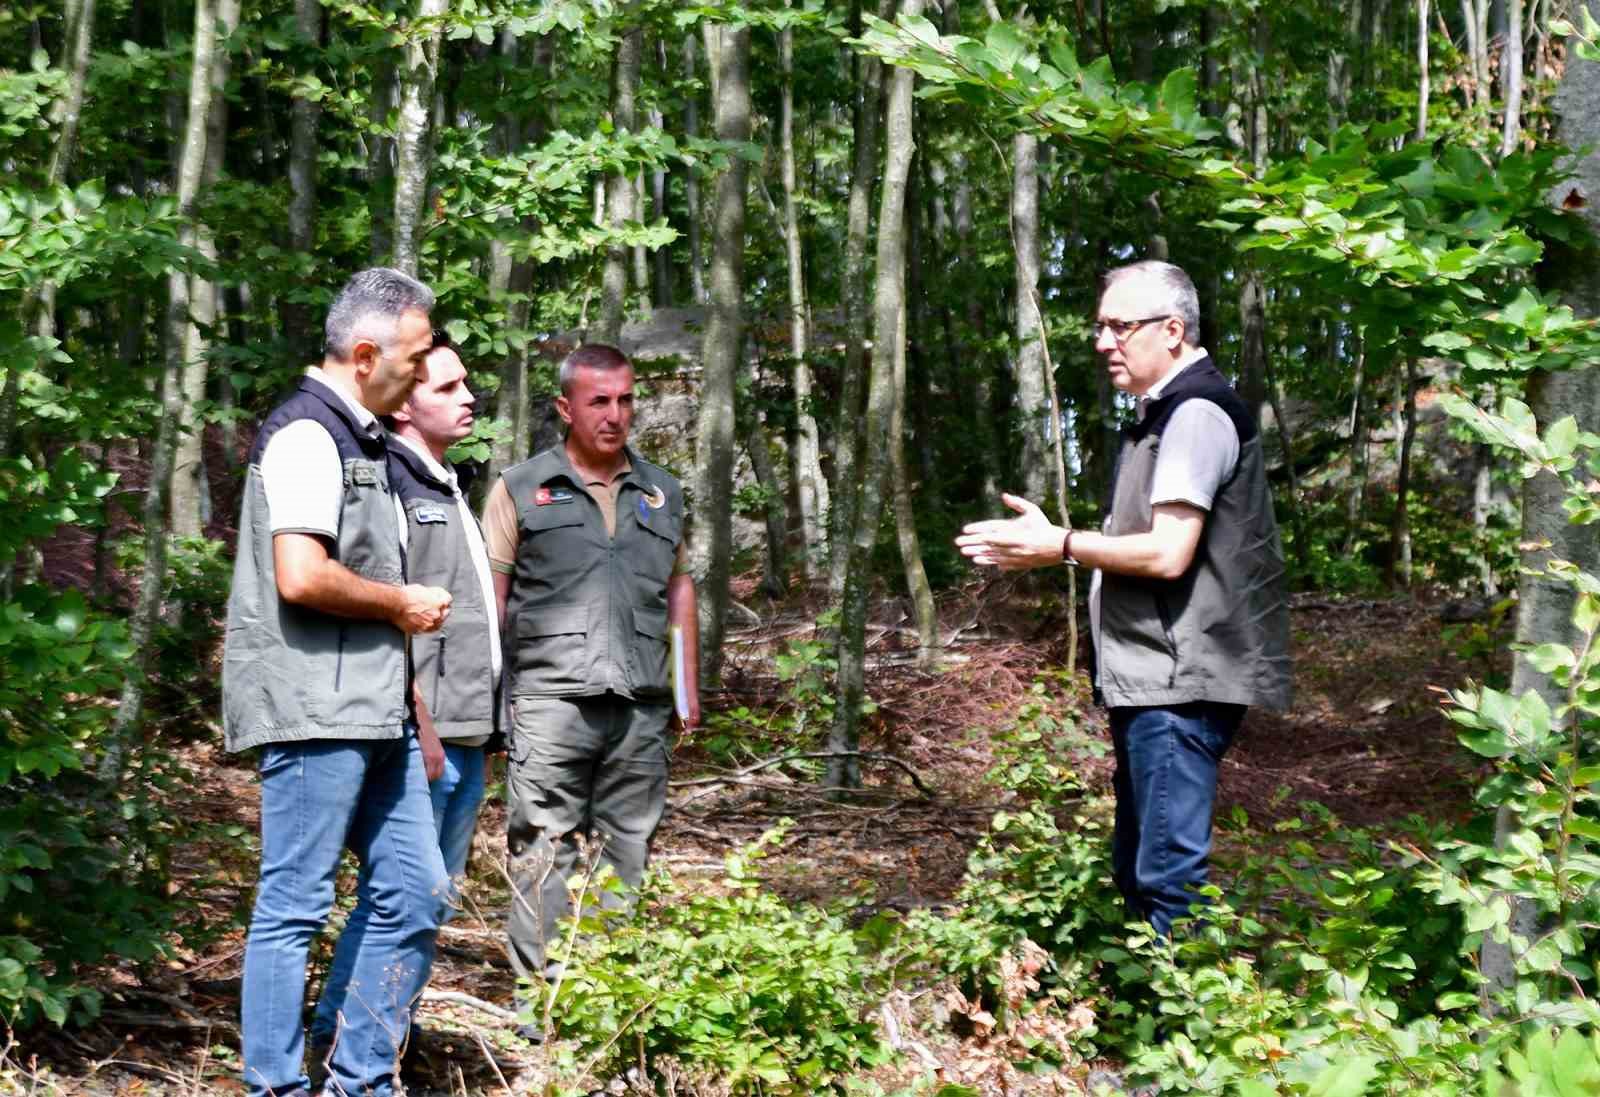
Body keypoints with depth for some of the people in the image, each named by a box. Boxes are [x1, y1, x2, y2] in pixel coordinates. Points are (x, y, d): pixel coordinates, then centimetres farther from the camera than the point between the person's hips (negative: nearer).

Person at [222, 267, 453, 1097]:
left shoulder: (361, 438, 19)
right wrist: (404, 605, -9)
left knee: (415, 891, 10)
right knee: (295, 904, -3)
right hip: (314, 708, -10)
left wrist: (412, 698, 20)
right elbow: (301, 576, -24)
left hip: (372, 710, 10)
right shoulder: (307, 434, -12)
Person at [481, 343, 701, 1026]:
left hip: (642, 708, 4)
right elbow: (491, 596, 4)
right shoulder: (523, 489, 7)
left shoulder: (661, 492, 18)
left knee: (628, 851, 5)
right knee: (546, 848, -6)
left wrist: (689, 687, 17)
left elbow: (680, 591, 23)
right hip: (551, 699, -3)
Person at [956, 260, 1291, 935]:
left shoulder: (1196, 414, -14)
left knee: (1169, 873, -10)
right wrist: (1047, 545, 11)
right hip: (1151, 677, 11)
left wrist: (1059, 545, -11)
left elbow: (1168, 553, -21)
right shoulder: (1162, 415, 19)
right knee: (1137, 869, 16)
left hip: (1179, 682, -11)